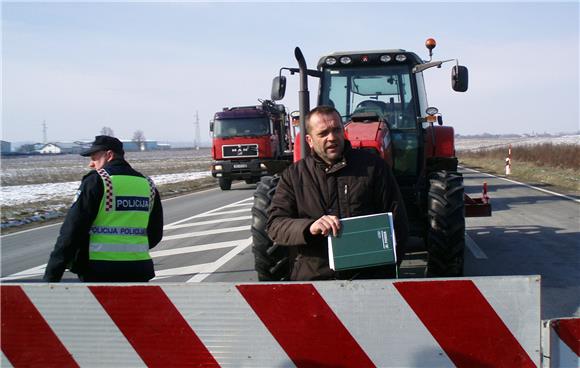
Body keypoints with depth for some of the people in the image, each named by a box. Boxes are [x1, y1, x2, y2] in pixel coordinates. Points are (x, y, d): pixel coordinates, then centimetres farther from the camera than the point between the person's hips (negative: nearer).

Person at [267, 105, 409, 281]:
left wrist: (387, 265, -2)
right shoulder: (293, 176, 11)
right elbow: (274, 225, 2)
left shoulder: (373, 165, 11)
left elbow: (397, 219, 11)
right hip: (312, 276, 0)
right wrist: (310, 227, -17)